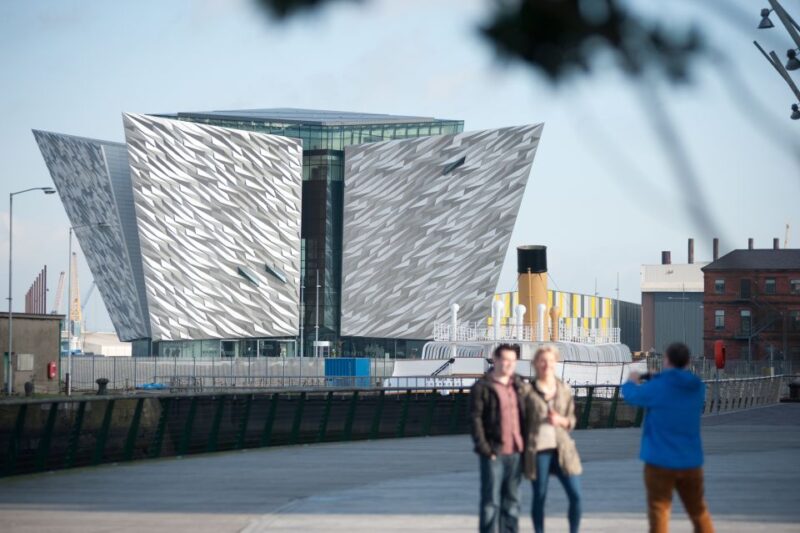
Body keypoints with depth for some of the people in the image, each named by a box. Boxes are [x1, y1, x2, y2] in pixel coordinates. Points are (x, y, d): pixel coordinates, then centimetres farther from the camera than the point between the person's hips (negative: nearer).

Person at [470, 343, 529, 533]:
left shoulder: (520, 386, 13)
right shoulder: (481, 387, -4)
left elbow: (526, 416, 17)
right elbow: (476, 419, -8)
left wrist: (527, 445, 9)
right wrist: (484, 448, -15)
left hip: (515, 452, 5)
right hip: (494, 453, -5)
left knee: (512, 500, 10)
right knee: (491, 501, -4)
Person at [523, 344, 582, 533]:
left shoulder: (565, 390, 8)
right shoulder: (528, 392, 1)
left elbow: (571, 421, 13)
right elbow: (522, 422, 6)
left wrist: (560, 420, -9)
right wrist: (524, 452, 1)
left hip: (562, 448, 2)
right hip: (538, 450, -2)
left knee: (575, 495, -4)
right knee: (539, 498, 4)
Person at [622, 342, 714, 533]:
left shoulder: (658, 387, -13)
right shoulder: (697, 388, 2)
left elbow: (631, 395, 3)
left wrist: (632, 382, 24)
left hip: (661, 461, -4)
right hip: (691, 461, 4)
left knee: (659, 512, 0)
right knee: (699, 512, 16)